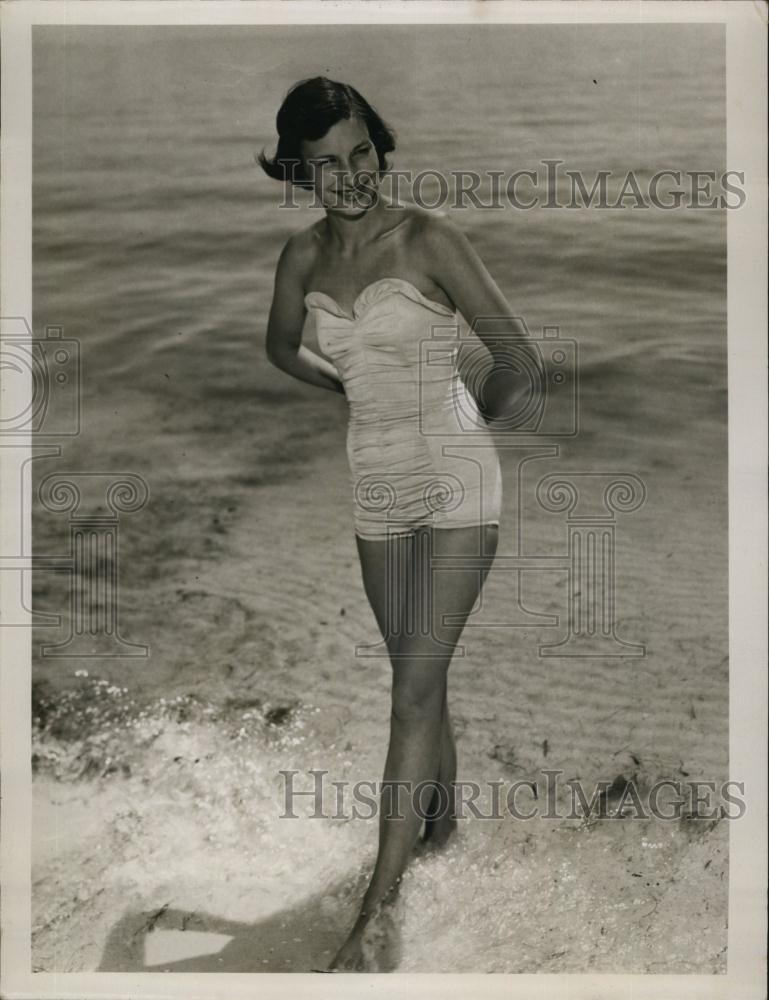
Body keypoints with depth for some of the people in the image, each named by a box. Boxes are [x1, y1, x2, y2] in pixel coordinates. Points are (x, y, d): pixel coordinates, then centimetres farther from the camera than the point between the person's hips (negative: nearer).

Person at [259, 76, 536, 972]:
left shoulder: (427, 238, -12)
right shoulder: (303, 255, 3)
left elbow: (517, 357, -8)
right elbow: (281, 346, 23)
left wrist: (467, 419, 7)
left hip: (455, 478, -5)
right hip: (375, 483, 5)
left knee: (416, 684, -9)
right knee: (418, 674, 18)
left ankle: (375, 914, -3)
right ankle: (444, 822, 41)